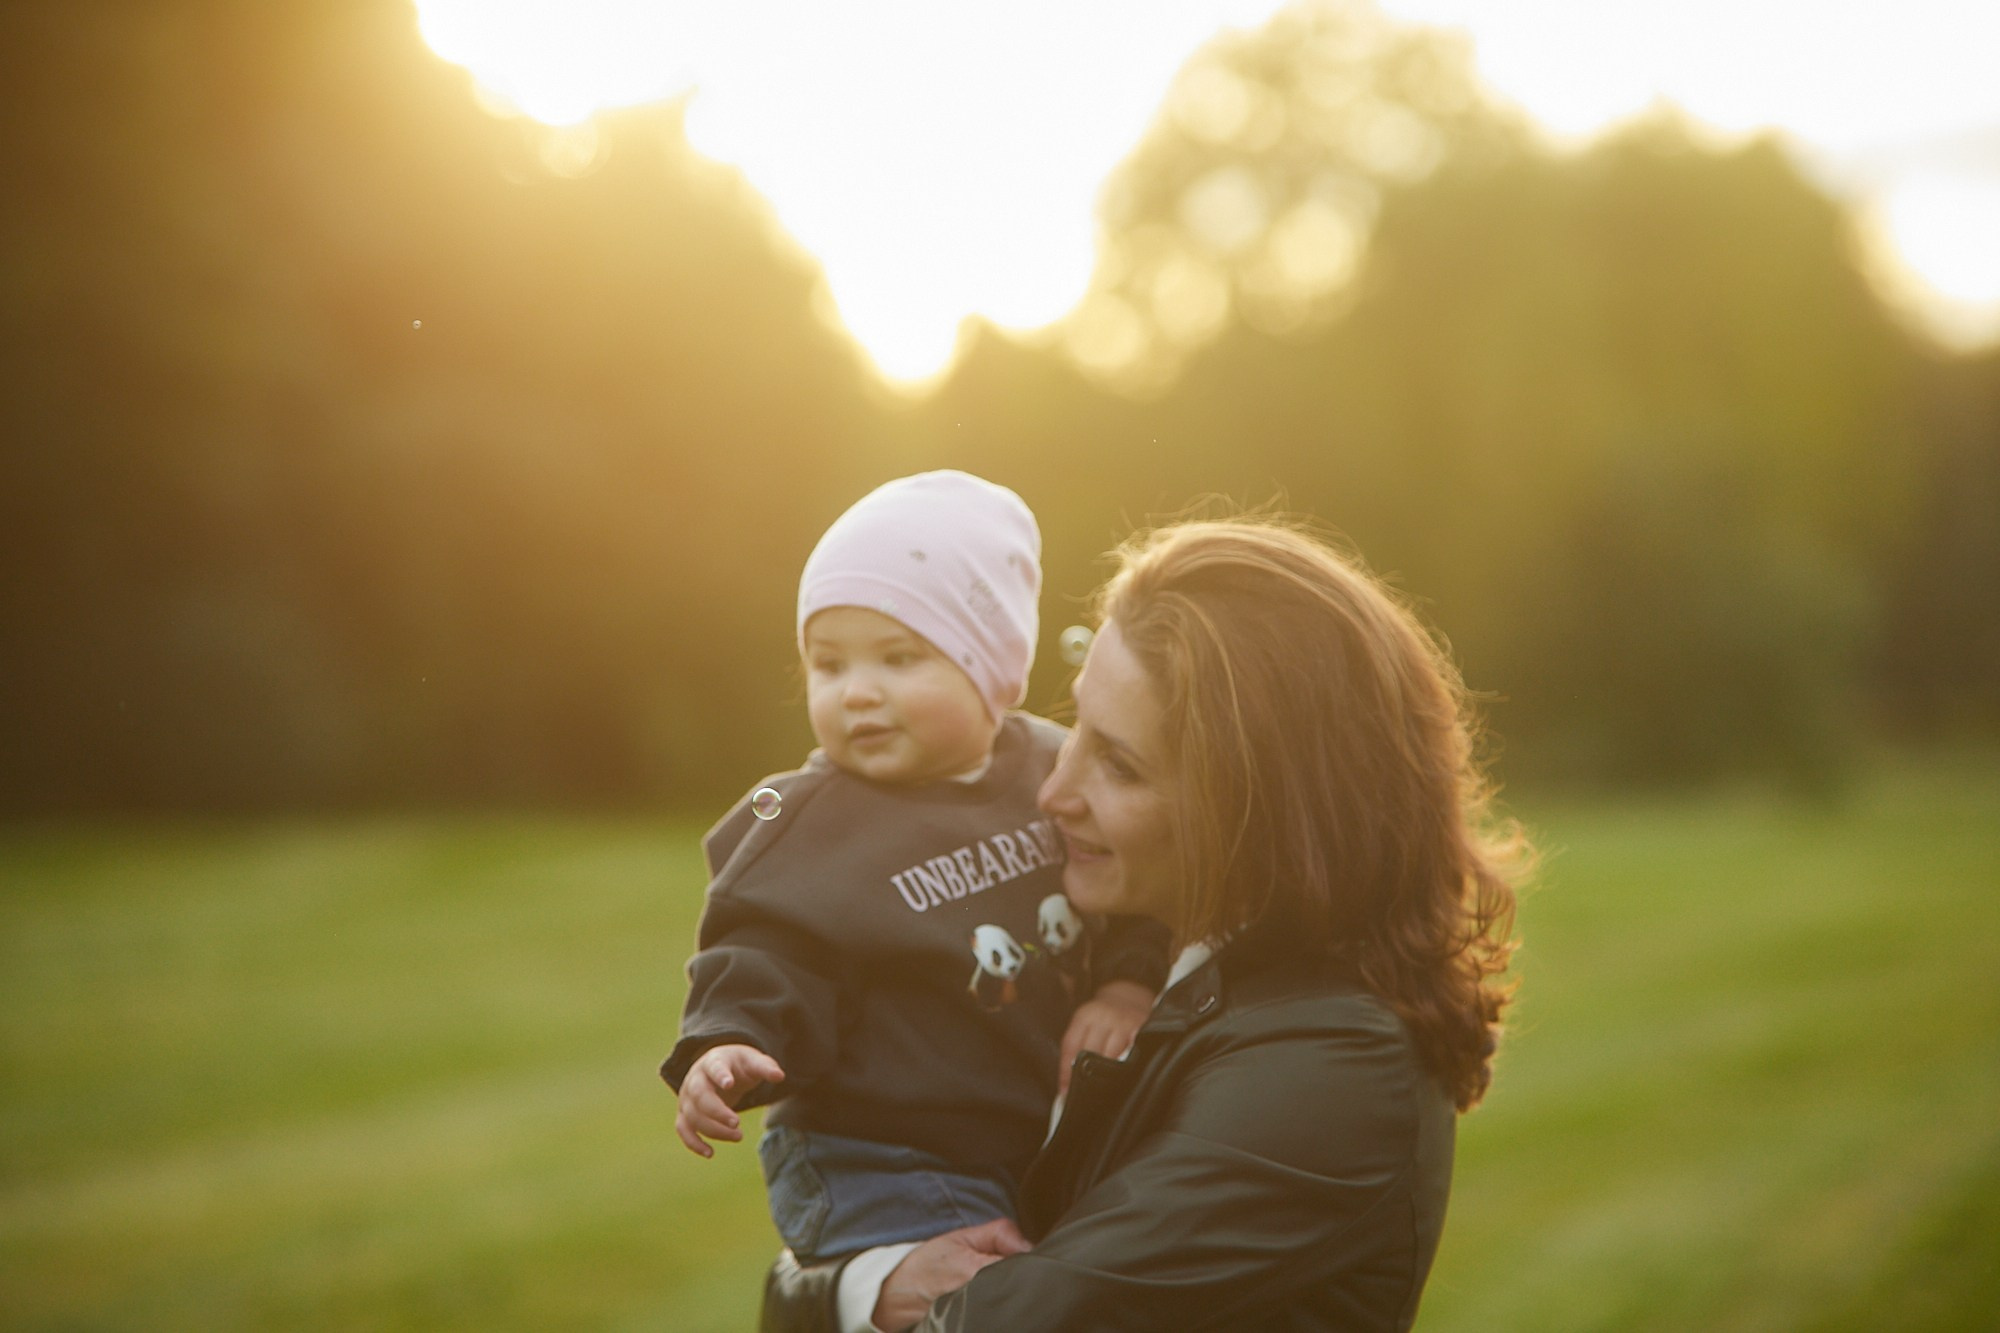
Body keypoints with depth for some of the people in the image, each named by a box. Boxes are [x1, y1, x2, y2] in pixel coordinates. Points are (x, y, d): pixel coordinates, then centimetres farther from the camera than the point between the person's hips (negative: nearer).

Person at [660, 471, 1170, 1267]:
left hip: (1050, 1146, 5)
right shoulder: (803, 831, -9)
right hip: (879, 1174, -5)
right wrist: (729, 1049, -29)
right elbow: (763, 968, -10)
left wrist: (1131, 983, -8)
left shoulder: (1057, 775, 1)